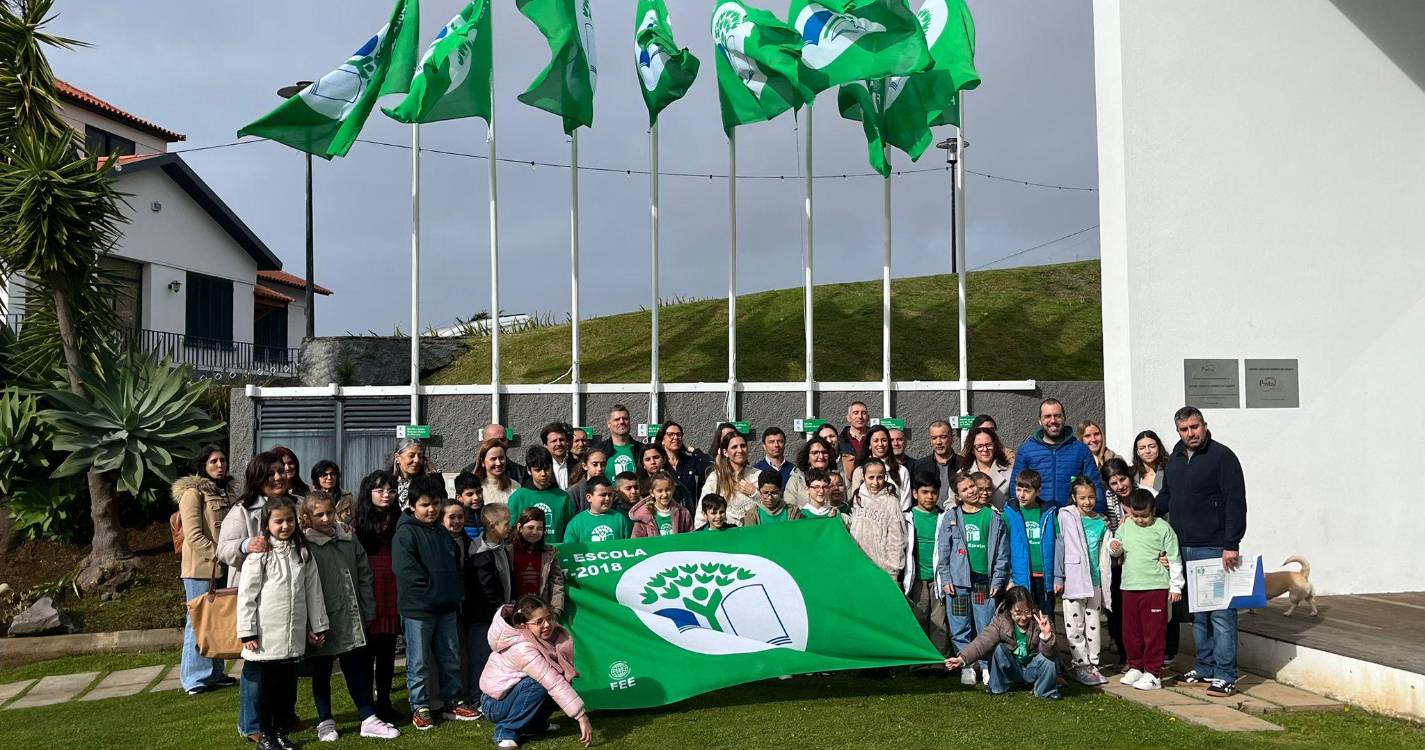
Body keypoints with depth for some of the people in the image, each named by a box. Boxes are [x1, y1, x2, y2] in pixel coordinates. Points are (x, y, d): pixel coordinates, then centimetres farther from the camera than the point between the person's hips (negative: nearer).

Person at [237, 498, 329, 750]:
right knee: (267, 686, 6)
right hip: (267, 637, -4)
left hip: (295, 637, 4)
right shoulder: (259, 555, -7)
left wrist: (318, 626, 10)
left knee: (289, 686, 11)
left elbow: (313, 592, 9)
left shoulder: (303, 554, 6)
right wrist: (247, 633, -10)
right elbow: (246, 596, -8)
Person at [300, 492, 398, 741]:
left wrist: (368, 612, 7)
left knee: (357, 669, 11)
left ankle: (368, 719, 19)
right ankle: (325, 722, 26)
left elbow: (364, 576, 9)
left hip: (351, 621, 4)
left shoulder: (348, 538, 4)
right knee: (321, 674, 12)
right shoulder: (304, 545, -11)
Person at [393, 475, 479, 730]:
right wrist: (430, 587, -18)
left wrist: (456, 592, 9)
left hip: (447, 607, 7)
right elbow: (403, 567, -21)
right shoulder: (406, 533, -10)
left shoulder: (443, 534, 14)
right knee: (419, 662, 2)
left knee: (451, 659, 13)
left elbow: (456, 565, 23)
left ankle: (454, 703, 24)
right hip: (417, 608, -7)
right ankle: (420, 709, 12)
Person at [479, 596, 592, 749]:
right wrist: (582, 717, -39)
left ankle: (535, 724, 9)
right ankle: (506, 731, -16)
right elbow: (554, 684, -37)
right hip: (495, 704, -8)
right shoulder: (522, 649, -33)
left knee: (562, 678, -10)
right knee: (538, 684, -32)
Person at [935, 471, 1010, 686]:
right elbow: (943, 551, 6)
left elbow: (1002, 551, 6)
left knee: (986, 628, 0)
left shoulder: (993, 517, 6)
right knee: (960, 628, 4)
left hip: (985, 581, -1)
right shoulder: (950, 517, 7)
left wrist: (998, 580, 0)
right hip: (958, 581, 1)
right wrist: (945, 579, -2)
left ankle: (987, 667, 11)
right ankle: (966, 667, 14)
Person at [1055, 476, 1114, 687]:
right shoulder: (1066, 516, -3)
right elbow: (1059, 545, -4)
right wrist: (1058, 577, -6)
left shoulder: (1102, 522, 9)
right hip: (1073, 580, -4)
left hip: (1095, 581, 4)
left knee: (1094, 624, 10)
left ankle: (1092, 664, 20)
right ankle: (1081, 665, 10)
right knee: (1074, 626, 0)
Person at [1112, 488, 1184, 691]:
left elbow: (1174, 559, -2)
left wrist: (1175, 586, -3)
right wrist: (1114, 546, -5)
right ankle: (1135, 667, 26)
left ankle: (1153, 673, 7)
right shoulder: (1126, 526, 7)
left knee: (1153, 631, -1)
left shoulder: (1163, 528, -6)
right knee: (1130, 631, 11)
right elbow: (1118, 549, 20)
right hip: (1130, 586, 5)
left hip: (1155, 587, -5)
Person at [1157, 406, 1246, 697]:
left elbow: (1236, 503, -12)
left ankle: (1225, 676, 0)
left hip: (1214, 549, -7)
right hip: (1184, 548, 7)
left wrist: (1231, 545, -18)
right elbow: (1165, 498, 26)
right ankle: (1205, 669, 22)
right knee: (1197, 613, 13)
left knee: (1221, 613, -4)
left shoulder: (1222, 456, -7)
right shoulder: (1175, 460, 15)